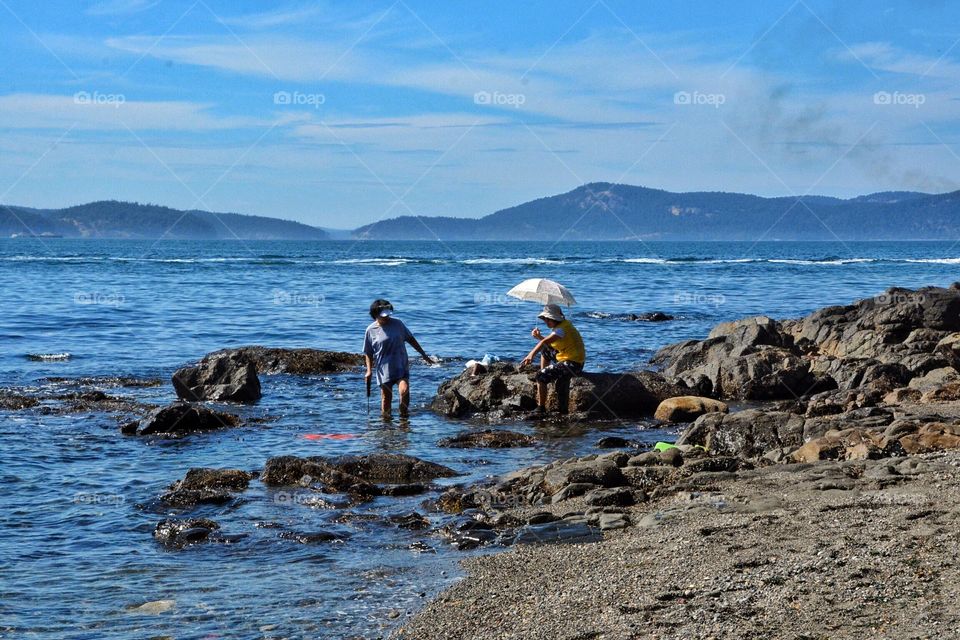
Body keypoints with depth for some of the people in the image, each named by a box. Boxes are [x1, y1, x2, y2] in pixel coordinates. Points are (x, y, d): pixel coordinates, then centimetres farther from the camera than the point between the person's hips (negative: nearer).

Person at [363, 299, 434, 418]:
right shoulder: (371, 330, -1)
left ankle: (404, 415, -5)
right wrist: (369, 370, -4)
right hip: (384, 369, -1)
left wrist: (423, 354, 15)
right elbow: (368, 353, 5)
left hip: (401, 367, 1)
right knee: (386, 398, 2)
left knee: (404, 390, -20)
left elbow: (410, 339, 14)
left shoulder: (397, 324, 4)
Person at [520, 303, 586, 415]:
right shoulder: (562, 325, 12)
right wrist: (539, 337, 2)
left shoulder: (562, 328, -19)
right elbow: (549, 343, 20)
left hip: (572, 365, -11)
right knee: (544, 350, 27)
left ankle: (541, 408, -11)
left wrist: (531, 355, -44)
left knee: (540, 377, -16)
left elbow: (546, 341, -34)